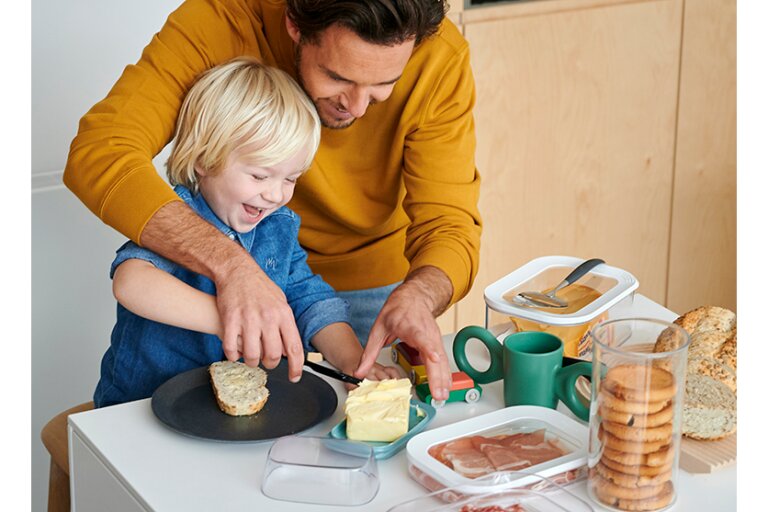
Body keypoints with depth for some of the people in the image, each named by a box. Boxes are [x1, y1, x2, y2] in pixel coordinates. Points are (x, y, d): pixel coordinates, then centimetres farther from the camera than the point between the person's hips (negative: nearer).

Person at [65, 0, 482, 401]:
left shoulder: (441, 59, -27)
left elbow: (449, 226, -25)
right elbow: (97, 154, -42)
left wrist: (417, 298, -48)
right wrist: (229, 263, -54)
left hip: (371, 276, 1)